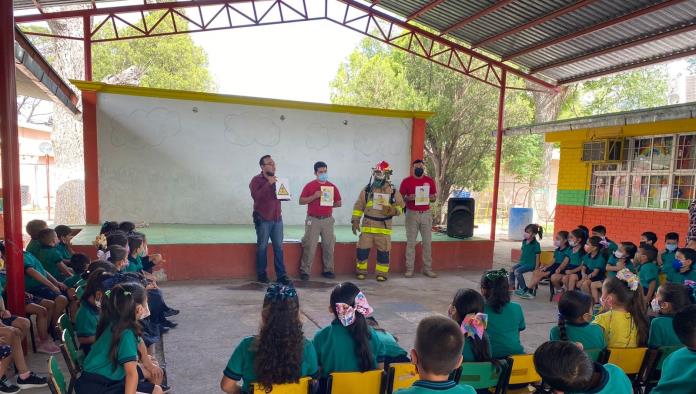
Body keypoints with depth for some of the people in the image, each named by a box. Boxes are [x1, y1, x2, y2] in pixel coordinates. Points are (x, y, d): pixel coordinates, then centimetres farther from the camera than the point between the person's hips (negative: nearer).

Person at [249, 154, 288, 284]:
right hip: (263, 219, -5)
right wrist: (268, 184, -21)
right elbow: (256, 196, -20)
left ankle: (281, 275, 5)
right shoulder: (256, 180, -3)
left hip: (277, 218, 5)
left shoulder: (276, 180, 15)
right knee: (262, 247, 2)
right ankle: (261, 274, 13)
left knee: (279, 247, 3)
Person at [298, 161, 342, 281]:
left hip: (328, 220, 3)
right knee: (309, 246, -4)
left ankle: (328, 270, 17)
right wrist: (314, 196, -14)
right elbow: (301, 201, -3)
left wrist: (329, 204, 1)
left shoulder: (332, 187, 10)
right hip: (313, 220, -3)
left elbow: (338, 203, 16)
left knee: (329, 246, 6)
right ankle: (305, 271, 4)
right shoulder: (309, 186, 1)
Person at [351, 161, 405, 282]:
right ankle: (361, 271, 19)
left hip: (383, 227, 0)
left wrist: (393, 210, -14)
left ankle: (382, 273, 18)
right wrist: (355, 221, 0)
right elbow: (358, 207, 7)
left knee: (383, 252, 4)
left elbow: (400, 207, 8)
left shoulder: (393, 191, 3)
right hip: (367, 226, 1)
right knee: (362, 249, 2)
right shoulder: (367, 190, 4)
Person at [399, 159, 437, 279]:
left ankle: (427, 269, 12)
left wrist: (430, 198, -10)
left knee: (427, 242, 4)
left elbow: (434, 197, 12)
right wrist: (408, 198, -18)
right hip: (412, 214, -2)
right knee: (411, 243, 1)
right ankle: (409, 269, 6)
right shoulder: (406, 181, -2)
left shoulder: (430, 181, 6)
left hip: (426, 214, 2)